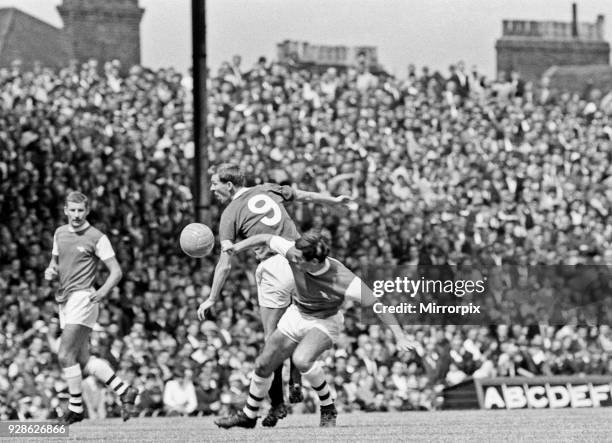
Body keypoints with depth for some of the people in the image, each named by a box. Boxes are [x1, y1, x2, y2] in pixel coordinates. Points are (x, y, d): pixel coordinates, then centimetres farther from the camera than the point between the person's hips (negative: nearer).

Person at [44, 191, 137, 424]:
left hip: (82, 298, -8)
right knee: (83, 359, 8)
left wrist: (103, 291, -24)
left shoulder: (97, 238, -7)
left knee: (65, 355, -13)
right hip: (64, 300, 8)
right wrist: (50, 272, 2)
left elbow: (116, 271, -8)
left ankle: (75, 409, -2)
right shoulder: (60, 233, 13)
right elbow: (55, 263, 26)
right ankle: (124, 391, 18)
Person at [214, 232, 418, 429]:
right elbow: (266, 238, -7)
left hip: (325, 322, -5)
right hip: (296, 315, 5)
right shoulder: (294, 252, -25)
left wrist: (400, 337, -33)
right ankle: (248, 415, 32)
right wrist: (236, 247, -13)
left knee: (301, 360, -34)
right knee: (263, 365, 8)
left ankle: (328, 409, -11)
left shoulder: (342, 280, -36)